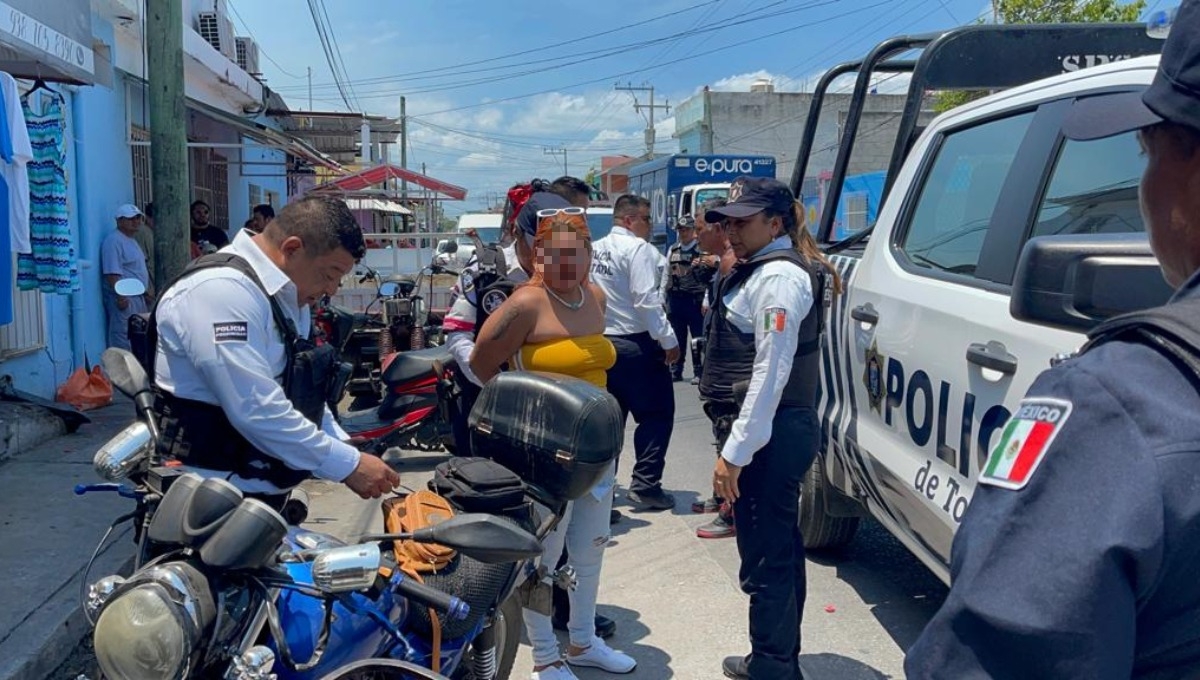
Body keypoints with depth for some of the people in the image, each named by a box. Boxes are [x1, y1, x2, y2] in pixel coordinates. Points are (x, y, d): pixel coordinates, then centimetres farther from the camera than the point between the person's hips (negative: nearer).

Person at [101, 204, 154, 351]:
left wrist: (149, 288, 16)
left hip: (140, 299, 10)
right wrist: (120, 297, -25)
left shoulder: (132, 241, 19)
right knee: (124, 341, -9)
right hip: (125, 300, -10)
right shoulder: (113, 241, -13)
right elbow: (112, 273, -21)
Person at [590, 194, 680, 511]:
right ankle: (645, 484, 0)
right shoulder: (638, 248, -13)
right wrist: (669, 339, -15)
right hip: (636, 343, -8)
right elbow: (647, 300, -20)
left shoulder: (595, 250, 10)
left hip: (603, 341, 8)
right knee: (657, 414, 2)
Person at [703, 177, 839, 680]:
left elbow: (771, 371, -21)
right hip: (776, 431, 11)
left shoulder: (779, 276, -15)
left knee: (766, 558, -3)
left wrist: (735, 451, -21)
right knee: (779, 548, 19)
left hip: (770, 435, -11)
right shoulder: (763, 270, 17)